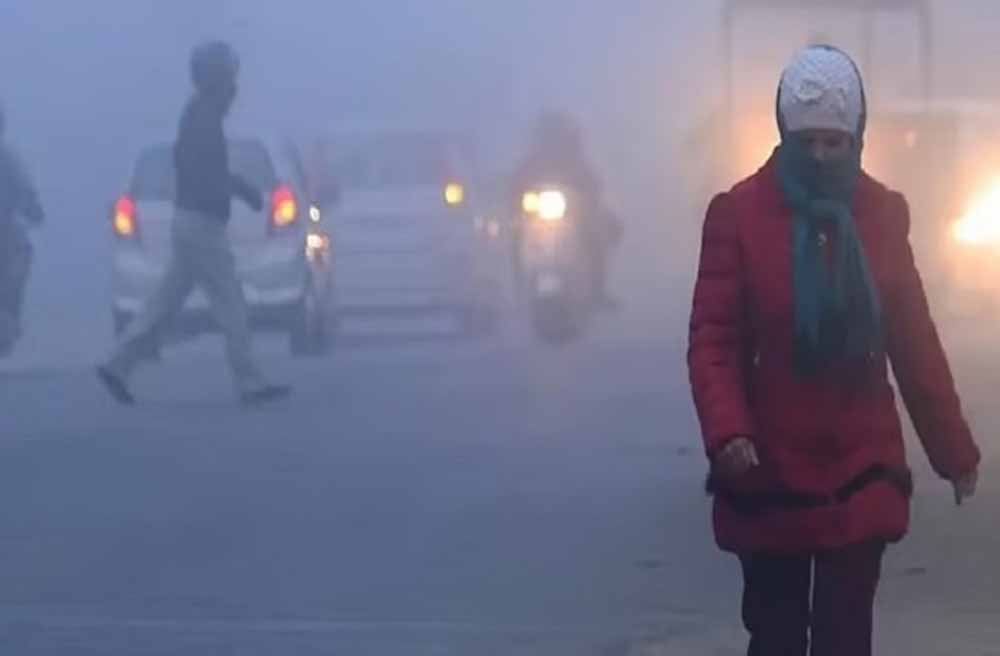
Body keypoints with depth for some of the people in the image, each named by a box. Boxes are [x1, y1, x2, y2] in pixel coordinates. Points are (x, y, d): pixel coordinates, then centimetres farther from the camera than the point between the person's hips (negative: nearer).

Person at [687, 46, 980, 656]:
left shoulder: (883, 213, 3)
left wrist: (953, 449, 10)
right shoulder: (740, 212, -6)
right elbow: (713, 337, -9)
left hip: (862, 471, 1)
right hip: (770, 471, -1)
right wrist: (726, 430, -26)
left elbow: (915, 341, 9)